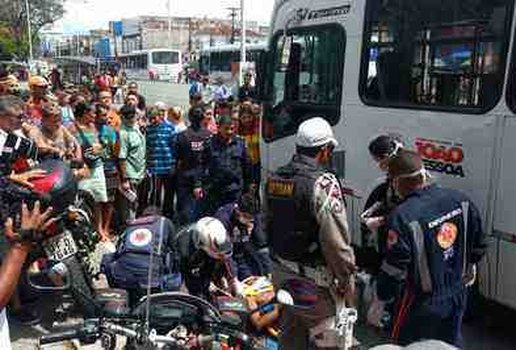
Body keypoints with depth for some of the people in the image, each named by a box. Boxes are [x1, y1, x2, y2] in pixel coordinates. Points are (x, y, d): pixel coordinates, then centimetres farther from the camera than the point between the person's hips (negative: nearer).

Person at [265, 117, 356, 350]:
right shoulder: (323, 182, -21)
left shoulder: (274, 178, 3)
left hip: (280, 272, 8)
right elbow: (335, 240, -22)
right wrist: (347, 277, -9)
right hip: (313, 279, -8)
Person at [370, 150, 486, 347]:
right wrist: (471, 264, 24)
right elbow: (479, 242, 5)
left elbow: (394, 268, -24)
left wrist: (379, 301, -10)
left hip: (424, 302, -6)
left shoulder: (403, 217, -29)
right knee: (451, 343, 27)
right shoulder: (459, 199, -9)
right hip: (457, 294, 6)